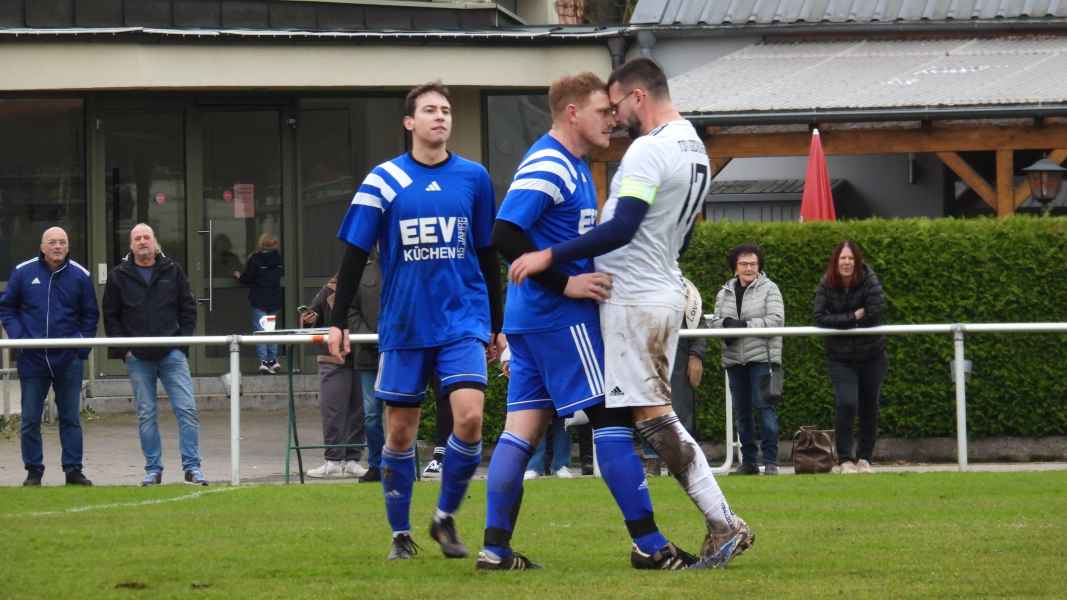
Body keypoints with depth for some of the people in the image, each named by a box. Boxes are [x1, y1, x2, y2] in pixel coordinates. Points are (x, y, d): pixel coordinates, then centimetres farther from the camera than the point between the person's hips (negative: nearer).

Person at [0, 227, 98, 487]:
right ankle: (33, 470, 11)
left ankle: (73, 469, 11)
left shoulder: (79, 275, 3)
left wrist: (82, 346, -1)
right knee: (30, 419, 3)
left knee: (70, 417, 6)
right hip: (32, 358, 0)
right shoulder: (23, 272, 1)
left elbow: (90, 315, 11)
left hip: (68, 358, 0)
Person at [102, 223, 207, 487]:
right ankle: (153, 470, 10)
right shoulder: (119, 276, 6)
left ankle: (192, 467, -5)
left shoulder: (172, 272, 7)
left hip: (172, 355, 0)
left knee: (187, 410, -8)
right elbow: (111, 316, 8)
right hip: (138, 357, 0)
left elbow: (188, 309, 10)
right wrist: (123, 349, -2)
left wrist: (183, 342, 0)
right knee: (146, 415, 3)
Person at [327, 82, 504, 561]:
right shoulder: (384, 181, -1)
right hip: (404, 325, -1)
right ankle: (401, 534, 19)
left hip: (463, 321, 1)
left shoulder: (473, 178, 5)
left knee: (469, 416, -16)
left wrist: (497, 325, 17)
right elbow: (354, 255, 1)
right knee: (400, 431, 4)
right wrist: (337, 322, -3)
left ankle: (446, 517, 4)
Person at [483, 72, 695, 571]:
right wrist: (565, 283, -22)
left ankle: (495, 548, 3)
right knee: (612, 418, -6)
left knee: (524, 427, 5)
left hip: (531, 319, 10)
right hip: (562, 318, -10)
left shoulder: (573, 165, 17)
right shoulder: (546, 165, -15)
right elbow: (506, 235, -23)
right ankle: (648, 544, -4)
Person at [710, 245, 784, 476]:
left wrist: (745, 325, -15)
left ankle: (770, 461, -9)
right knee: (741, 411, 8)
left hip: (761, 357, -5)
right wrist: (726, 323, -13)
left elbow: (776, 320, -10)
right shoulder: (724, 293, 14)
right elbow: (715, 321, 10)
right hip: (734, 360, 5)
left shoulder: (769, 289, 1)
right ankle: (748, 461, 15)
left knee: (764, 406, -11)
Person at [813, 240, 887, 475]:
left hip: (871, 356, 1)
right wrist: (853, 317, -21)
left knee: (869, 408, 7)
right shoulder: (826, 285, -8)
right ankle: (845, 460, -8)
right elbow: (820, 317, -16)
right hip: (840, 358, -1)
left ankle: (864, 458, 22)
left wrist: (841, 321, -13)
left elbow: (877, 310, -20)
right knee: (846, 403, -17)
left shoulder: (868, 279, -11)